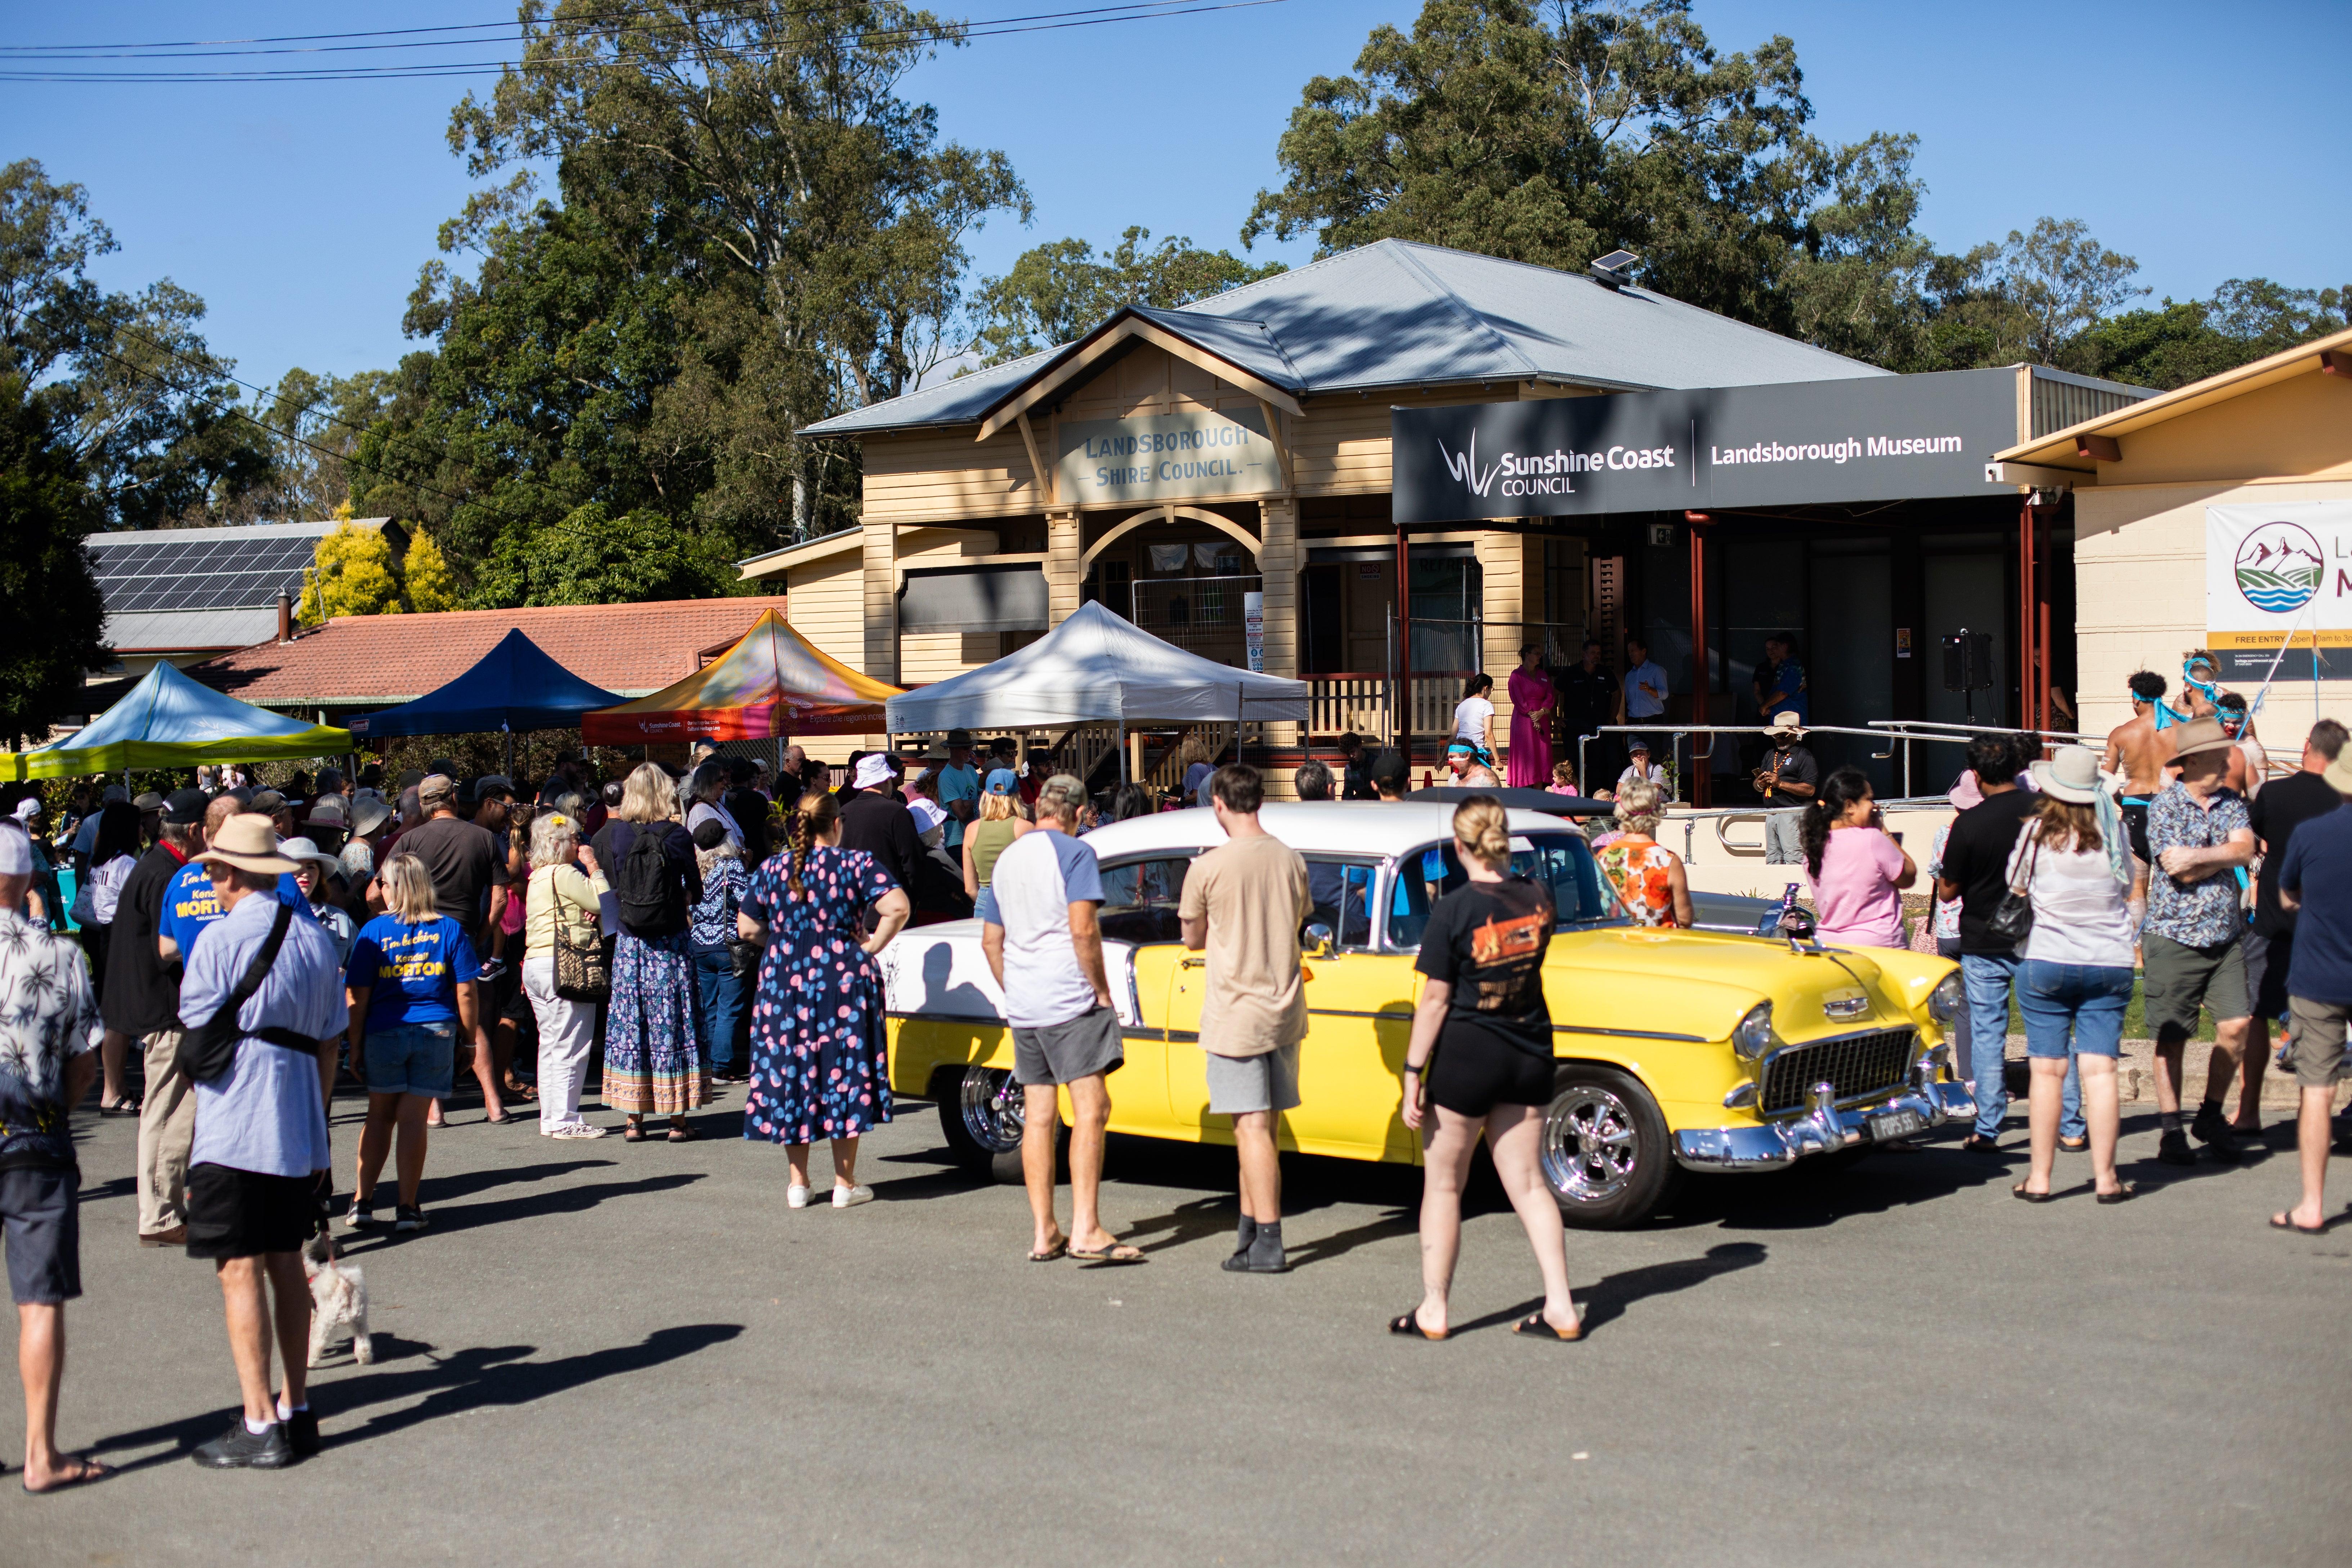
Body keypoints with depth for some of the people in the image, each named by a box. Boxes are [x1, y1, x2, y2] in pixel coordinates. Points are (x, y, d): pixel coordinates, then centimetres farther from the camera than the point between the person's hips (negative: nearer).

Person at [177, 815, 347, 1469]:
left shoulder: (221, 938, -9)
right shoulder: (316, 938, 10)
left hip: (233, 1131, -7)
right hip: (299, 1127, 7)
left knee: (240, 1270, -3)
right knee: (286, 1264, 13)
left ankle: (261, 1424, -3)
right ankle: (296, 1411, 18)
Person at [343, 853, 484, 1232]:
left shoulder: (374, 931, -3)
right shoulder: (450, 929, 0)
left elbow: (358, 996, -4)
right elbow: (466, 992, -2)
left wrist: (355, 1045, 4)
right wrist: (473, 1036, 9)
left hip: (384, 1032, 0)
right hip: (436, 1031, 0)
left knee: (379, 1115, 14)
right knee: (413, 1117, 2)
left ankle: (363, 1200, 13)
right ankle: (407, 1207, 5)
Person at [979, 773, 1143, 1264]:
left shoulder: (1007, 859, 16)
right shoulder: (1074, 853, -7)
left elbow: (990, 941, 19)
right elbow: (1083, 929, -17)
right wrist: (1101, 988, -8)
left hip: (1023, 1007, 7)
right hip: (1071, 1002, -7)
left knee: (1039, 1117, 9)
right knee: (1090, 1110, -7)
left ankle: (1043, 1234, 10)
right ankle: (1086, 1231, -13)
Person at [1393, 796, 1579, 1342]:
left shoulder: (1452, 911, -15)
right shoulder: (1538, 898, -1)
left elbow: (1436, 1000, -15)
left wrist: (1413, 1073, -10)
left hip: (1466, 1055, -5)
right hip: (1531, 1053, 5)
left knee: (1443, 1185, 9)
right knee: (1528, 1183, 12)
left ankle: (1434, 1312, 14)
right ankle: (1561, 1310, 9)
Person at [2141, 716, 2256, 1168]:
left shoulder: (2231, 802, 9)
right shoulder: (2165, 804, -7)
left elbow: (2245, 849, -8)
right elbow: (2179, 870, -15)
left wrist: (2200, 857, -17)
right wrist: (2225, 857, -5)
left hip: (2227, 936, 5)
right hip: (2175, 936, -5)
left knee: (2237, 1027, -3)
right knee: (2173, 1036, 2)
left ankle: (2211, 1117, 16)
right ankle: (2170, 1130, 12)